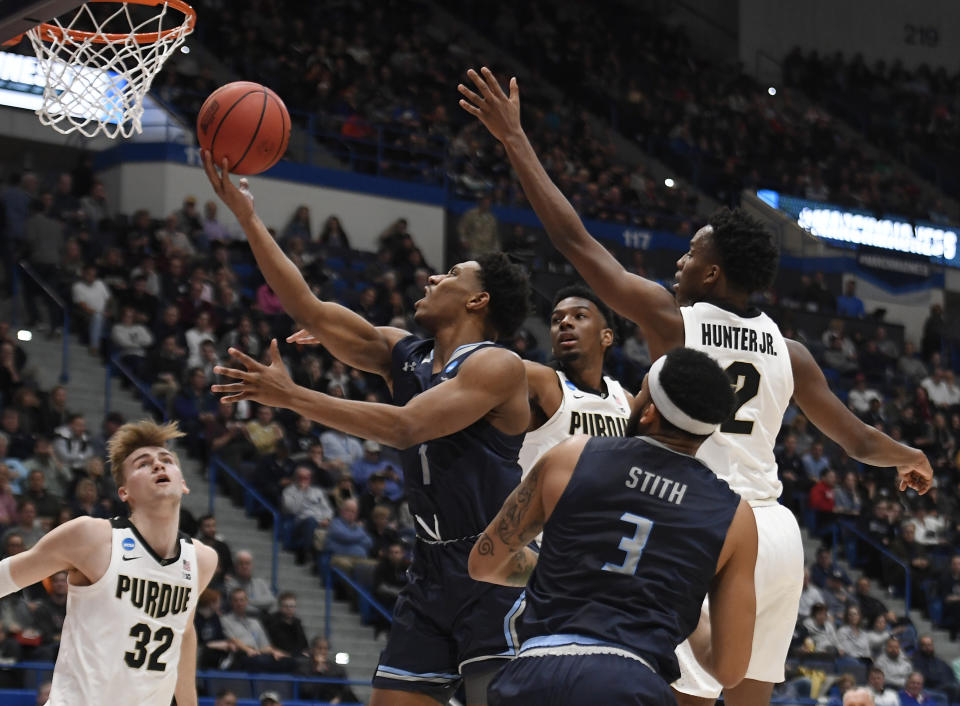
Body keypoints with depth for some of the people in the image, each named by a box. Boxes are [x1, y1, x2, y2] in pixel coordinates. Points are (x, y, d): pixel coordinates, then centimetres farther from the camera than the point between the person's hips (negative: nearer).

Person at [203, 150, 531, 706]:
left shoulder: (497, 366, -11)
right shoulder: (401, 354, 13)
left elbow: (405, 427, -22)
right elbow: (309, 309, 10)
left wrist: (292, 398, -22)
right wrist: (246, 215, 6)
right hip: (433, 573, 8)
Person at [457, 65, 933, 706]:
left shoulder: (672, 319, -4)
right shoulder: (788, 351, 10)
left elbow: (574, 239, -3)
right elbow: (860, 441, 17)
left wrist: (515, 140, 3)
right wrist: (913, 459, 40)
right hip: (778, 534, 6)